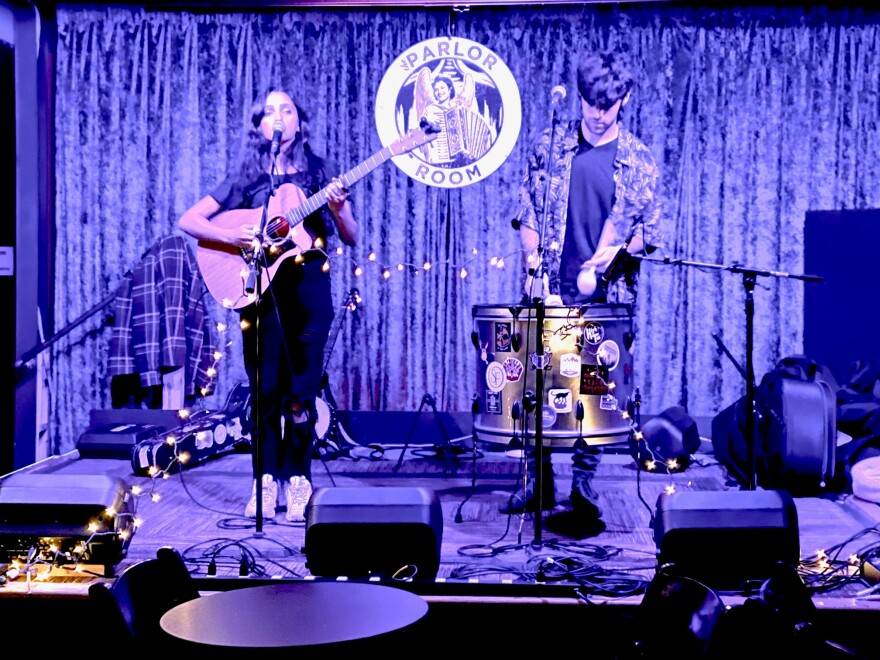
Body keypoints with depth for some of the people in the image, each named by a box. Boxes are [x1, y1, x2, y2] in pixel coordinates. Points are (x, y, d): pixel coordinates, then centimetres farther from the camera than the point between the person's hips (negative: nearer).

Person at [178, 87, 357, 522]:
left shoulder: (319, 172, 8)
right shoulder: (246, 178, 7)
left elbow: (351, 238, 6)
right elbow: (188, 221, 4)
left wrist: (338, 208, -14)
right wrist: (232, 236, -13)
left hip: (309, 287, 0)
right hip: (260, 287, 0)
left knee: (301, 392, -1)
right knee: (265, 391, 1)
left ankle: (297, 482, 9)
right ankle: (266, 482, 10)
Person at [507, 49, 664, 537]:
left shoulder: (639, 161, 5)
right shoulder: (550, 145, 6)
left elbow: (649, 233, 7)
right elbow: (527, 214, 7)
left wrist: (612, 251, -12)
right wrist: (534, 268, -4)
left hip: (608, 297, -1)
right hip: (551, 291, 1)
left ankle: (583, 494, 11)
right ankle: (538, 484, 18)